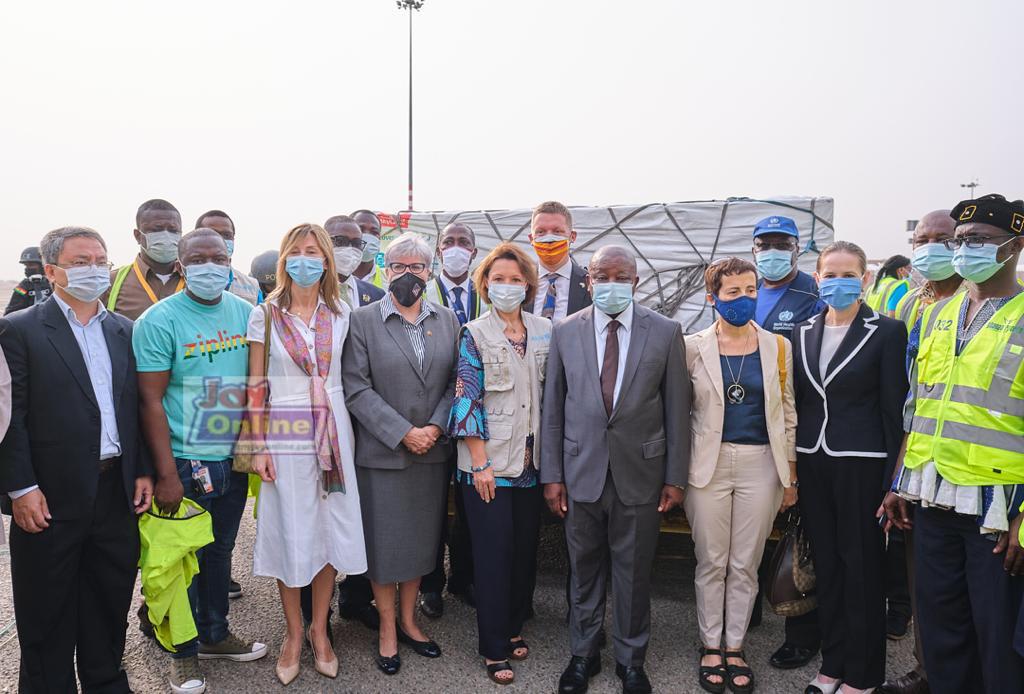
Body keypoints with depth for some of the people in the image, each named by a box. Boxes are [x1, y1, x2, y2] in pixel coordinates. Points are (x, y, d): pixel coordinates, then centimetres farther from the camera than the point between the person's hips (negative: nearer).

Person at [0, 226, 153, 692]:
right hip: (51, 497, -4)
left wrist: (144, 470, 6)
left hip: (117, 491, 5)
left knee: (110, 601, 17)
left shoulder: (124, 331, 9)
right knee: (48, 617, 10)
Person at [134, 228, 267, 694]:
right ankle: (185, 652, 29)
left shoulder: (246, 313, 2)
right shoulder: (159, 320, -12)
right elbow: (150, 401, -13)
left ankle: (215, 634, 38)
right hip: (186, 463, -4)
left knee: (220, 550, 19)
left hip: (233, 459, 5)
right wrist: (166, 474, -17)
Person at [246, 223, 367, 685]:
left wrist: (347, 434, 4)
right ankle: (294, 633, 25)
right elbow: (256, 385, -1)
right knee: (290, 533, 5)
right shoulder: (265, 315, -2)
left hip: (332, 431, 2)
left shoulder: (340, 313, 4)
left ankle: (319, 629, 25)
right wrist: (259, 446, -6)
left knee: (331, 529, 7)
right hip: (284, 434, -2)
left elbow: (349, 376, 9)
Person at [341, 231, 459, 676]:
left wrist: (435, 428, -11)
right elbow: (356, 389, -11)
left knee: (421, 539, 14)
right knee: (384, 542, 8)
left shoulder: (447, 321, 6)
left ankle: (408, 621, 33)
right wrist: (403, 433, -16)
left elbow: (455, 383, 4)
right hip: (381, 453, -3)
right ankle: (387, 629, 27)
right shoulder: (363, 321, -5)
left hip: (432, 453, 4)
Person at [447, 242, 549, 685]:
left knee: (526, 547, 10)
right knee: (494, 552, 2)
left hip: (531, 461, 4)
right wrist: (480, 462, -13)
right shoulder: (474, 335, -4)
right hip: (489, 464, -3)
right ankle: (494, 648, 17)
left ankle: (514, 627, 32)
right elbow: (467, 398, -8)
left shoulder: (545, 333, 7)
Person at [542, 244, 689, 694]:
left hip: (640, 472, -1)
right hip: (581, 471, 1)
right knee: (584, 571, 15)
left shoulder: (665, 333, -3)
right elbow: (552, 409, 2)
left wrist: (675, 476, -2)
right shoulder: (565, 332, 0)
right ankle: (583, 653, 35)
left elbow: (676, 409, -1)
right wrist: (551, 475, 0)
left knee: (634, 572, 12)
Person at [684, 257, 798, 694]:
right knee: (711, 563, 8)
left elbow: (787, 412, 8)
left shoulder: (777, 347, 4)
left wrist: (790, 476, 7)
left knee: (745, 565, 9)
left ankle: (734, 647, 25)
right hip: (709, 465, -1)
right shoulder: (693, 347, -2)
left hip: (760, 465, 1)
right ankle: (710, 647, 24)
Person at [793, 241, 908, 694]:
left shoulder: (887, 332, -6)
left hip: (861, 463, -5)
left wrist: (894, 478, -9)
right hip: (812, 461, 5)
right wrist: (791, 462, 8)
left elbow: (894, 408, -7)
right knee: (825, 564, 13)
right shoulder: (803, 333, 8)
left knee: (862, 566, 5)